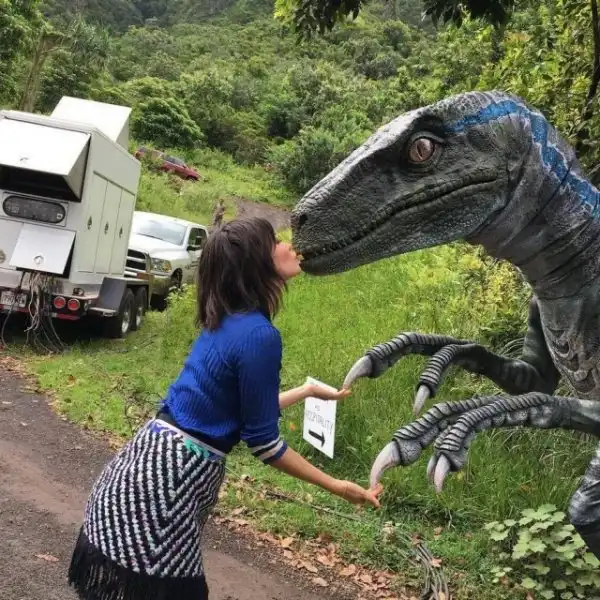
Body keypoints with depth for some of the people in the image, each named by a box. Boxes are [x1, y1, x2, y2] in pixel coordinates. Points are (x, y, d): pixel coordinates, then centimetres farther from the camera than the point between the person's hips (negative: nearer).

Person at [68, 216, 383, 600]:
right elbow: (264, 442, -14)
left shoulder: (227, 320, 7)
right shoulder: (259, 335, -20)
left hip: (157, 458, 9)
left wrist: (309, 390, 30)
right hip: (171, 473, -9)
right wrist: (337, 486, -6)